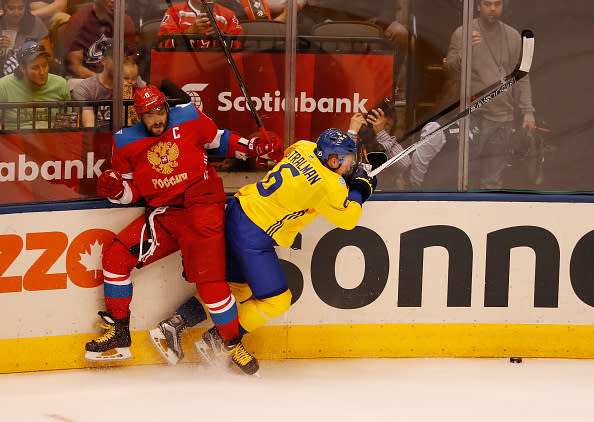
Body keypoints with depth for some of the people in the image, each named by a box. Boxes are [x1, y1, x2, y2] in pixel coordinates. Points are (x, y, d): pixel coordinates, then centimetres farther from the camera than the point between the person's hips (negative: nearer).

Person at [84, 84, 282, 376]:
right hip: (162, 215, 4)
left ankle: (233, 343, 3)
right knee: (116, 256, -7)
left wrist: (253, 148, 3)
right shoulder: (127, 142, 2)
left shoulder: (189, 118, -3)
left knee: (209, 281, -15)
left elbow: (217, 140, 13)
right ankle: (117, 333, 6)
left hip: (201, 205, -4)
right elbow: (132, 190, 8)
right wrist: (115, 189, -13)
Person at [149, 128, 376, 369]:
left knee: (237, 287, 21)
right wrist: (360, 189, 6)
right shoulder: (328, 185, -19)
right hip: (253, 236, -9)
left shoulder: (304, 148, 2)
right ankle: (215, 340, 8)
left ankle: (172, 326, 22)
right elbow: (348, 220, -9)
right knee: (276, 300, 1)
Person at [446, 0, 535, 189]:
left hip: (503, 118, 3)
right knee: (469, 176, -5)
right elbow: (450, 71, -5)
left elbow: (521, 78, 14)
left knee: (493, 182, 5)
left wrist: (528, 112, 7)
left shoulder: (513, 37, 11)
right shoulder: (462, 34, -1)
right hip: (474, 116, -3)